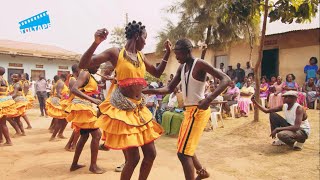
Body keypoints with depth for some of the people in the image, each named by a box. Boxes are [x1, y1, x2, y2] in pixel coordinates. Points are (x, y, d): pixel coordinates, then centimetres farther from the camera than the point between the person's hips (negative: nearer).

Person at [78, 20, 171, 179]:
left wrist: (167, 54, 14)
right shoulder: (115, 52, -6)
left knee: (150, 154, 9)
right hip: (122, 109, -7)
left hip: (139, 108, 7)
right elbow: (83, 65, -12)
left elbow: (157, 73, 24)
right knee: (133, 157, -3)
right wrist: (96, 43, -27)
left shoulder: (141, 56, 11)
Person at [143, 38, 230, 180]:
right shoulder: (181, 68, 10)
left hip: (198, 111, -9)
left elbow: (226, 79, -20)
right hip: (189, 110, 9)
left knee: (183, 152, -10)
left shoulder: (200, 64, -13)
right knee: (184, 148, 23)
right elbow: (170, 88, 10)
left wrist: (209, 99, -34)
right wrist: (149, 91, -6)